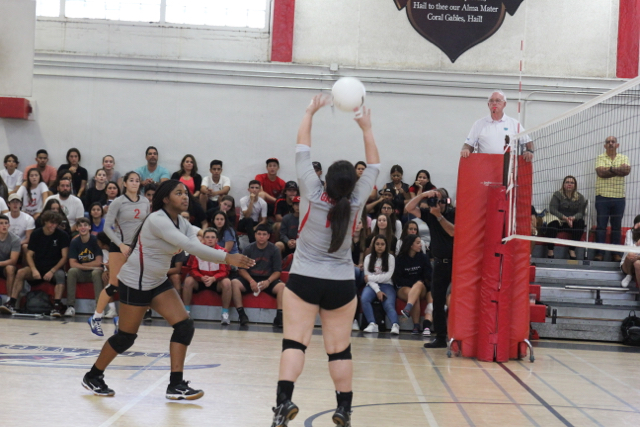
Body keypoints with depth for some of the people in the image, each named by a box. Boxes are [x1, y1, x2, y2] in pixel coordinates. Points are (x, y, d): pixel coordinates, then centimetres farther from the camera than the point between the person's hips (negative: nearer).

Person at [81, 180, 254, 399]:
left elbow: (197, 247, -13)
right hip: (135, 282, -8)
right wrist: (226, 257, -39)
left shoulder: (182, 223, 2)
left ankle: (176, 385, -1)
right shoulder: (157, 220, -24)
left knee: (185, 327, -6)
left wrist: (227, 259, -31)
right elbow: (189, 246, -35)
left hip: (158, 282, 8)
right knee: (126, 337, 2)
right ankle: (92, 377, 25)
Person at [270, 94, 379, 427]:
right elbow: (373, 166, 5)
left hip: (304, 280, -1)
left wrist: (310, 113, 6)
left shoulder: (314, 195, -11)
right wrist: (366, 128, 10)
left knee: (295, 341, -6)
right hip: (341, 284, 2)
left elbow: (302, 151, -3)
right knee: (339, 348, 8)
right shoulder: (355, 202, -8)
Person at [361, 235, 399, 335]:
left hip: (386, 285, -1)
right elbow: (367, 277, 0)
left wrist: (370, 277, -5)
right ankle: (372, 324, -38)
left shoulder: (391, 258, 8)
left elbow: (387, 276, -3)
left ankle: (395, 325, -49)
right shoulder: (368, 258, 10)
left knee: (389, 305, -30)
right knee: (364, 299, -32)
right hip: (372, 285, 1)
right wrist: (377, 291, -13)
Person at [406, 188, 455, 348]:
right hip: (440, 263, 5)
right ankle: (440, 337, 12)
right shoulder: (430, 214, 7)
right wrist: (423, 195, -12)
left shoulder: (454, 214, -6)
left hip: (455, 262, -5)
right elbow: (409, 208, -1)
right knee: (437, 302, 6)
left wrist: (439, 215, -22)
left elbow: (453, 231, -21)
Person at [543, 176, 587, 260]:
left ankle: (572, 251, -25)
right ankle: (550, 252, -34)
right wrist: (565, 218, -24)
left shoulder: (580, 197, 8)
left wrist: (573, 218, -26)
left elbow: (581, 212, -2)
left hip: (573, 220, 3)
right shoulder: (557, 195, 1)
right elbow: (552, 209, -11)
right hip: (558, 219, -3)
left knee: (581, 223, -27)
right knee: (552, 224, -35)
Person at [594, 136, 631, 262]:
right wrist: (619, 170, -12)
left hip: (619, 198, 2)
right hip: (603, 196, -2)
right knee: (601, 225, -1)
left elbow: (627, 170, -10)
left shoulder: (623, 158, 10)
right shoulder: (600, 158, 3)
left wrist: (610, 169, -16)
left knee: (617, 226, 6)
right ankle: (599, 253, 1)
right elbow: (601, 172, -14)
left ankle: (616, 253, 11)